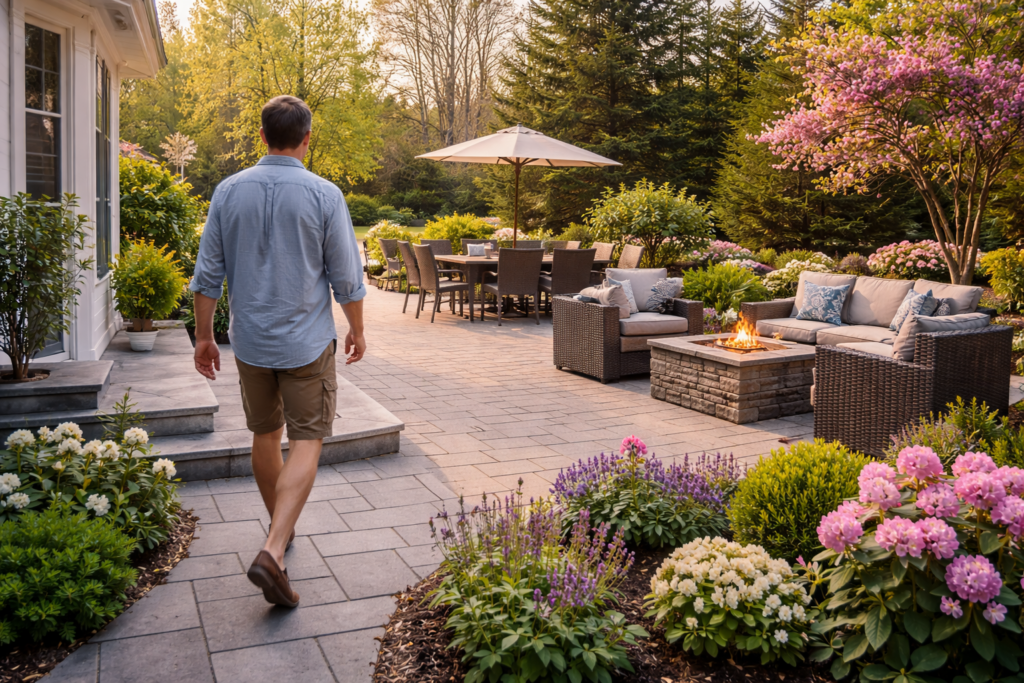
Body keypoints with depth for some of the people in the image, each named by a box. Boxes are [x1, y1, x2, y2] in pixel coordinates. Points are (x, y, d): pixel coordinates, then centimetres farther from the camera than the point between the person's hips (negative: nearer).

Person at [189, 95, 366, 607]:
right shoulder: (323, 195, -10)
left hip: (250, 341, 4)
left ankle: (280, 529, 35)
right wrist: (356, 330, 9)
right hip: (306, 342, -4)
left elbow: (208, 274, 2)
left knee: (265, 435, 18)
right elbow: (347, 277, -6)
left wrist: (204, 336, 11)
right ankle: (273, 551, -14)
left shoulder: (229, 191, -1)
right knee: (306, 441, 0)